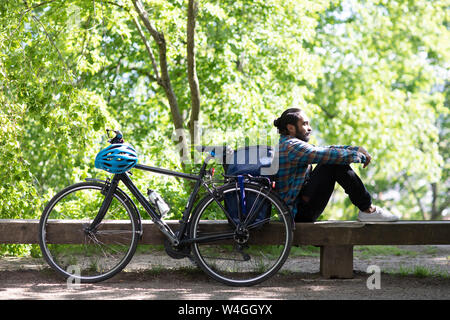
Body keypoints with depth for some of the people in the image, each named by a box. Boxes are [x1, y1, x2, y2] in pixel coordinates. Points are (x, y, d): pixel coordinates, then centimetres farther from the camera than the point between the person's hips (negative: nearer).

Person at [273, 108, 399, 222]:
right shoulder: (292, 146, -16)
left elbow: (327, 149, 16)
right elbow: (330, 154, -19)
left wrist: (357, 149, 6)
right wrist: (361, 156, -5)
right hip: (299, 212, -11)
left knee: (336, 160, 9)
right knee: (335, 161, -15)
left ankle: (367, 208, 7)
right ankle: (368, 209, -9)